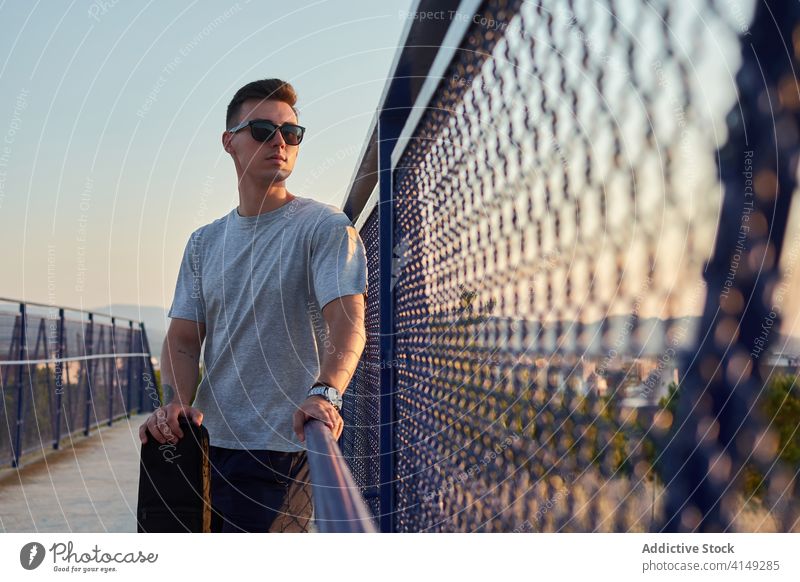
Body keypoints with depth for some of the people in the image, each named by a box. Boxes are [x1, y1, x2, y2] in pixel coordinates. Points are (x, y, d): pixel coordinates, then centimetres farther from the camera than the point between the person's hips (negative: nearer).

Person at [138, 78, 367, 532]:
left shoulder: (326, 227, -4)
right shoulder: (204, 242, 15)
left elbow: (348, 321, -18)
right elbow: (183, 339, 11)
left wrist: (325, 391, -36)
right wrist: (177, 402, -10)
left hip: (281, 448, -6)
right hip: (208, 442, 6)